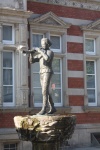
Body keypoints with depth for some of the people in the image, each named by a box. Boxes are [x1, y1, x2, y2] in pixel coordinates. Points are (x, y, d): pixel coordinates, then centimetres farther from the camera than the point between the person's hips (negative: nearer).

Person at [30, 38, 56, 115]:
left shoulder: (50, 52, -2)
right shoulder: (40, 54, 22)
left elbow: (47, 59, -26)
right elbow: (31, 61, 12)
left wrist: (41, 51, -19)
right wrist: (31, 53, -7)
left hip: (48, 72, -8)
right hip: (42, 73, 8)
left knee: (44, 91, -16)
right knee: (46, 92, 7)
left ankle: (44, 109, -17)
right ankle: (52, 108, 13)